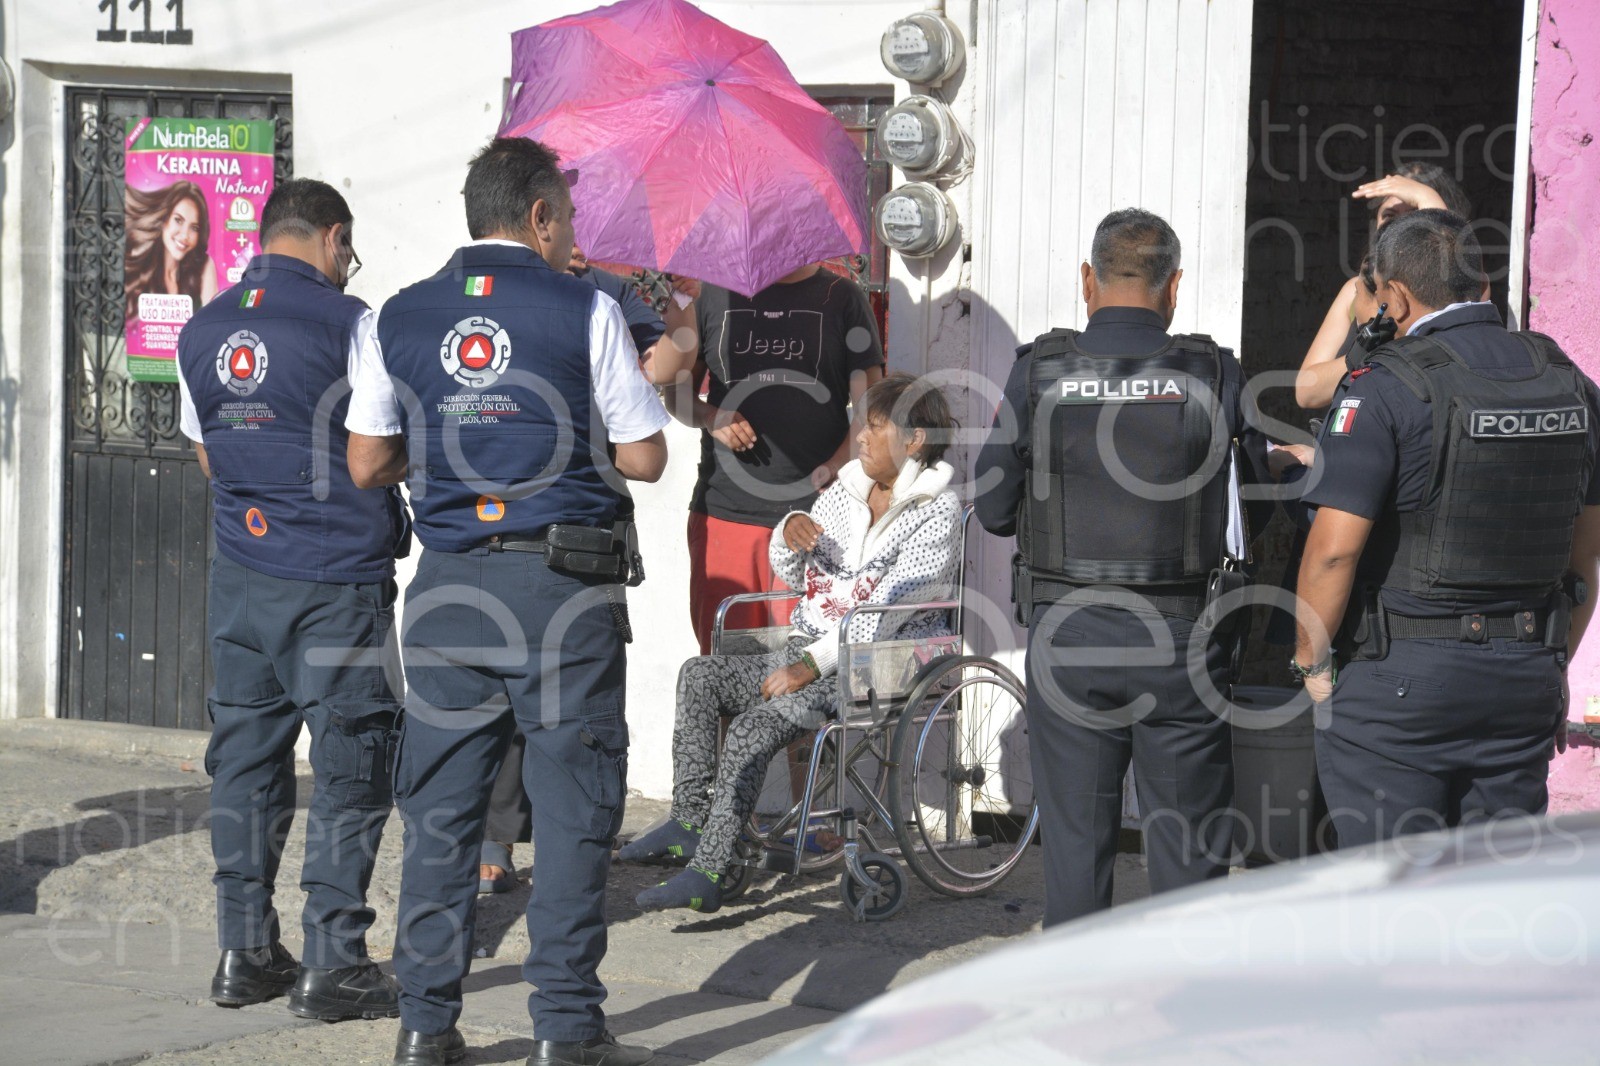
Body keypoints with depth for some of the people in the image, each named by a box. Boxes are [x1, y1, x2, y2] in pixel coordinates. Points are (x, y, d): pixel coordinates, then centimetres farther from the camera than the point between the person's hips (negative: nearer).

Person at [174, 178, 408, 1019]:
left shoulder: (201, 332, 8)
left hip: (241, 575, 6)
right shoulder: (348, 324, -10)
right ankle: (333, 965, -1)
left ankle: (243, 953, 13)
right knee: (351, 767, 0)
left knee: (246, 759, 11)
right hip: (337, 578, -6)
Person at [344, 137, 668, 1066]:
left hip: (449, 590, 3)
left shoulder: (402, 317, 6)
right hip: (564, 582, -3)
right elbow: (645, 458, -1)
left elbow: (367, 464, 11)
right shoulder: (585, 311, -3)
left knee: (441, 806, 9)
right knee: (572, 803, 2)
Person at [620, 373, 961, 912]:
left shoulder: (936, 512, -8)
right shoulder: (848, 488, 16)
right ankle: (689, 821, -13)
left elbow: (888, 611, -17)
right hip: (809, 652, 8)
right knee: (701, 675, -12)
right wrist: (790, 533, -3)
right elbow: (792, 575, 21)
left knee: (757, 723, -27)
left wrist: (812, 665, -22)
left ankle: (707, 871, -32)